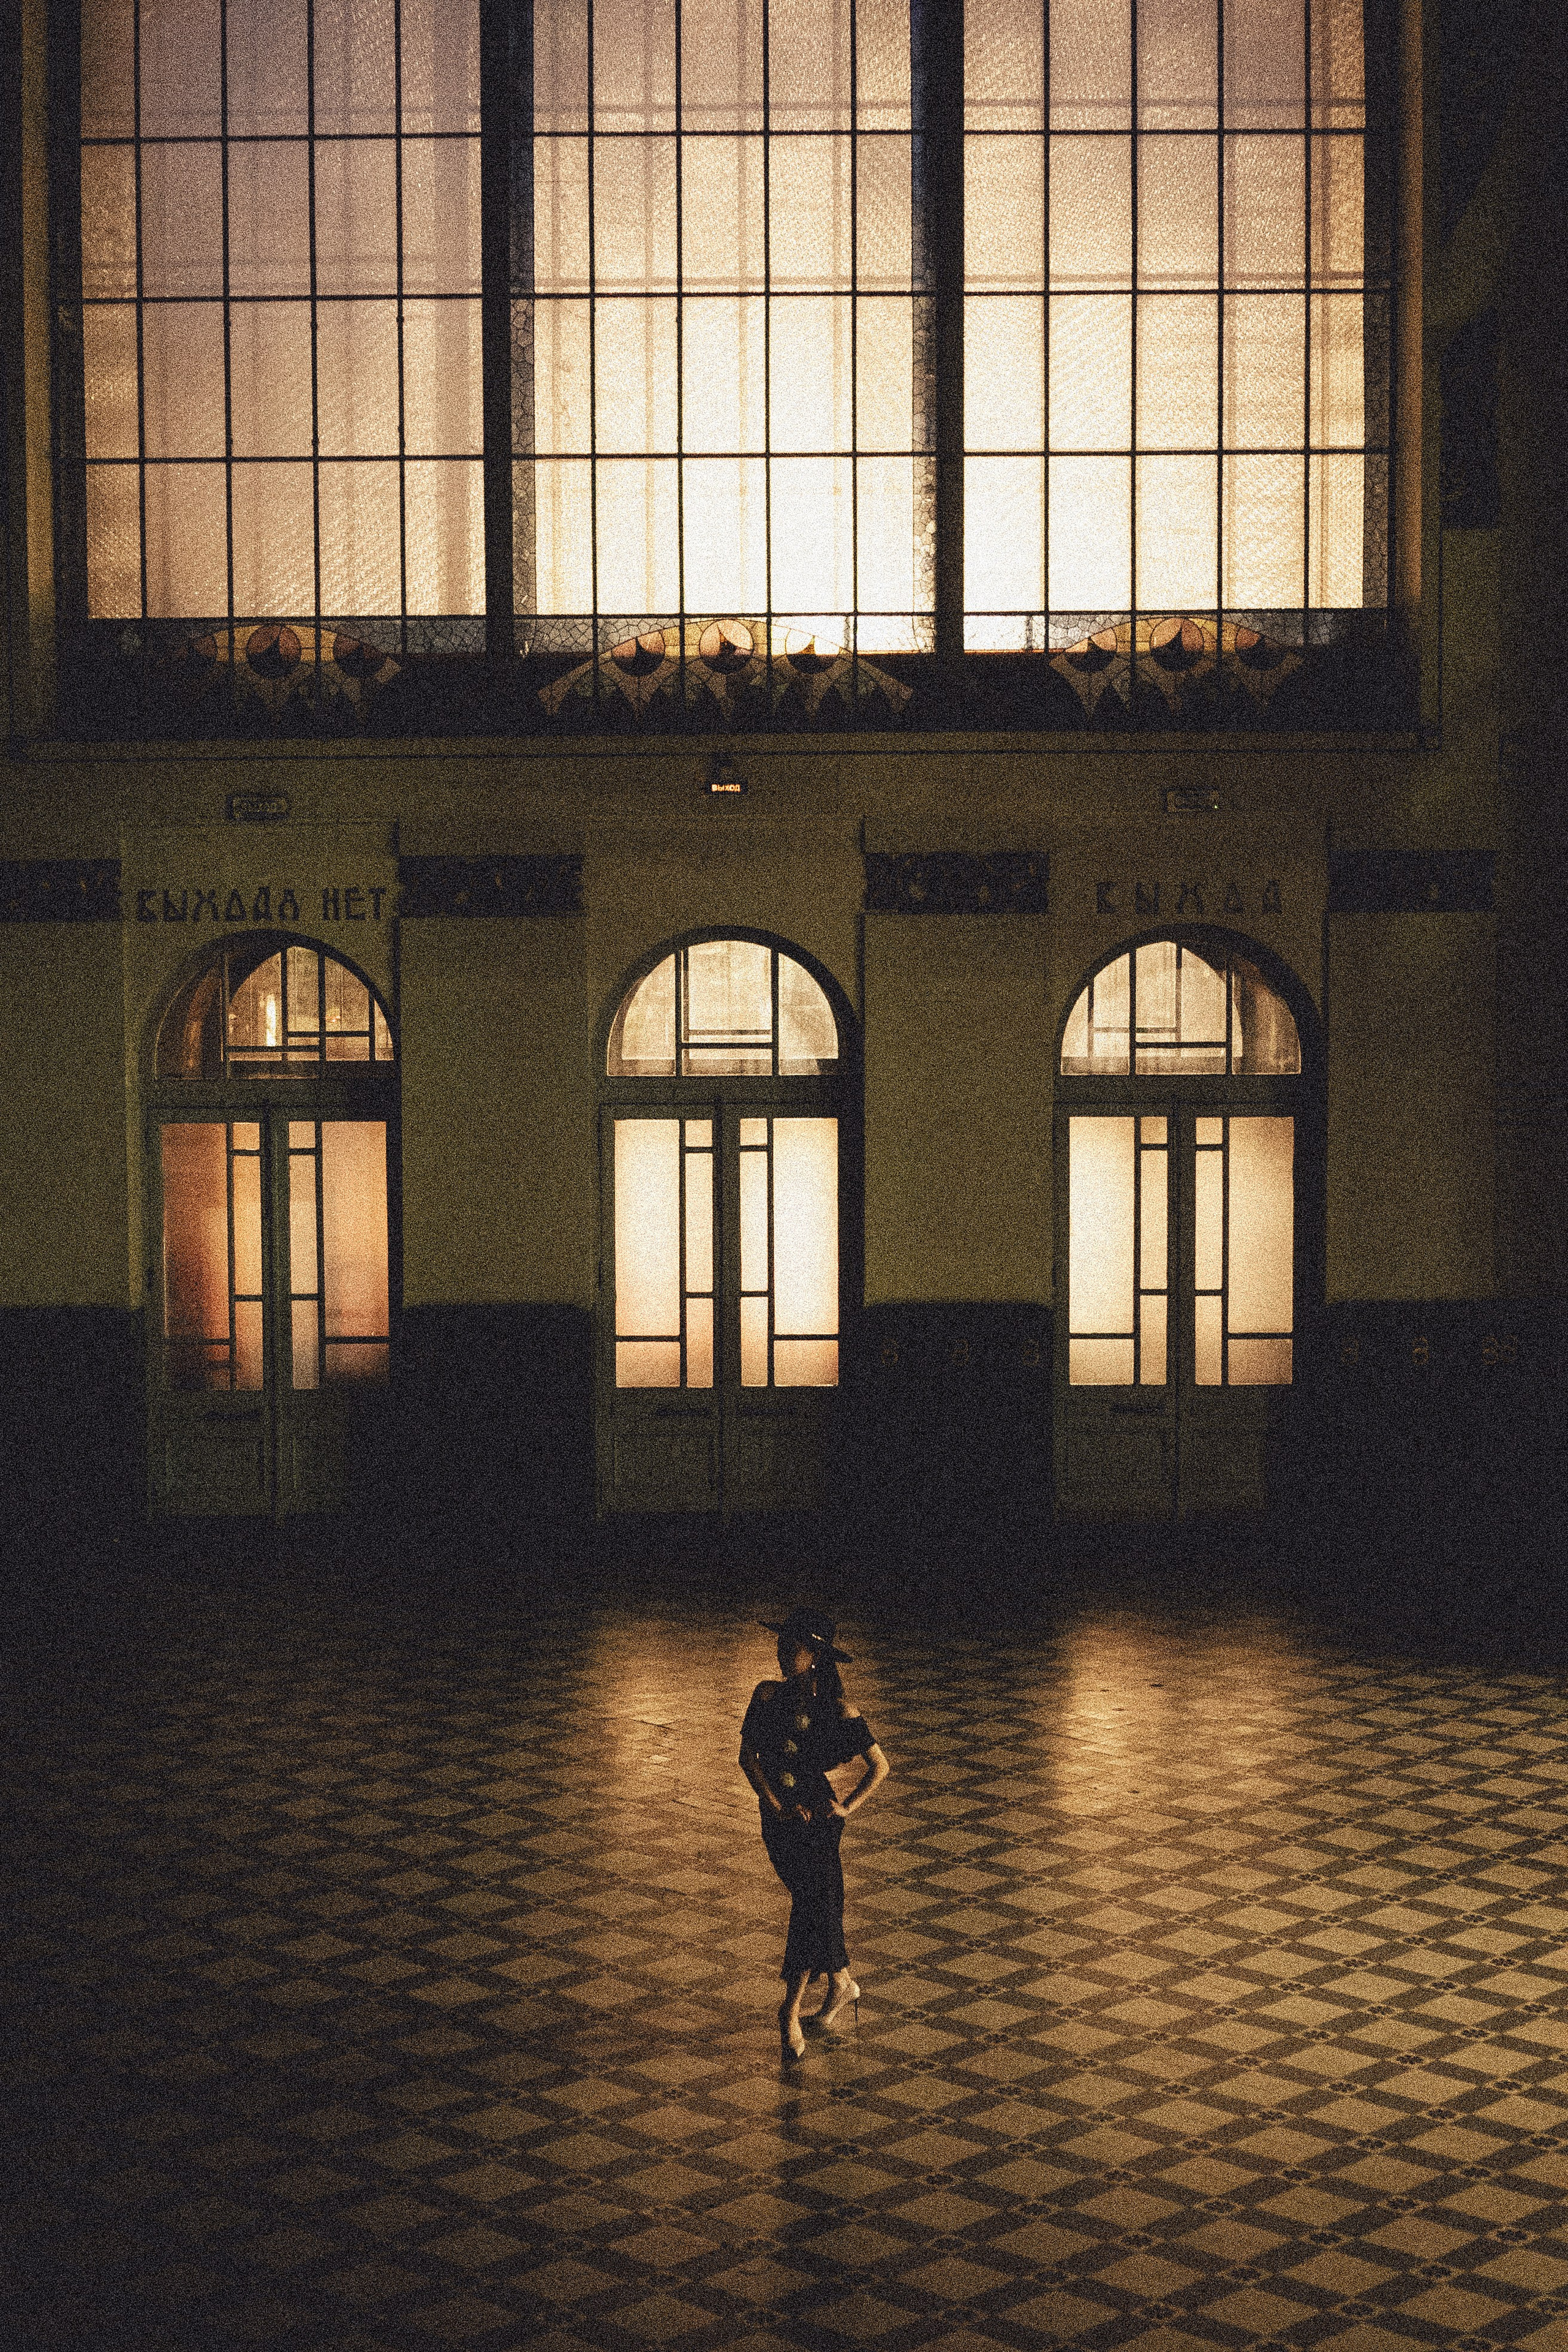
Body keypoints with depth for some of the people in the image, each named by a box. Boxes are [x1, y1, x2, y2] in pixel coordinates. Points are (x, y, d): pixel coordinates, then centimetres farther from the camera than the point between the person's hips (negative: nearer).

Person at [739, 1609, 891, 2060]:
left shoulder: (838, 1710, -10)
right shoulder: (768, 1696, -2)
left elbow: (880, 1766, -3)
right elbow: (748, 1756, -5)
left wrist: (848, 1807, -10)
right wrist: (775, 1804, -14)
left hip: (817, 1816, -4)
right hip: (776, 1816, 4)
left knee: (810, 1905, -11)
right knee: (815, 1902, 16)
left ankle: (791, 2008, -8)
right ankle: (841, 1983, 34)